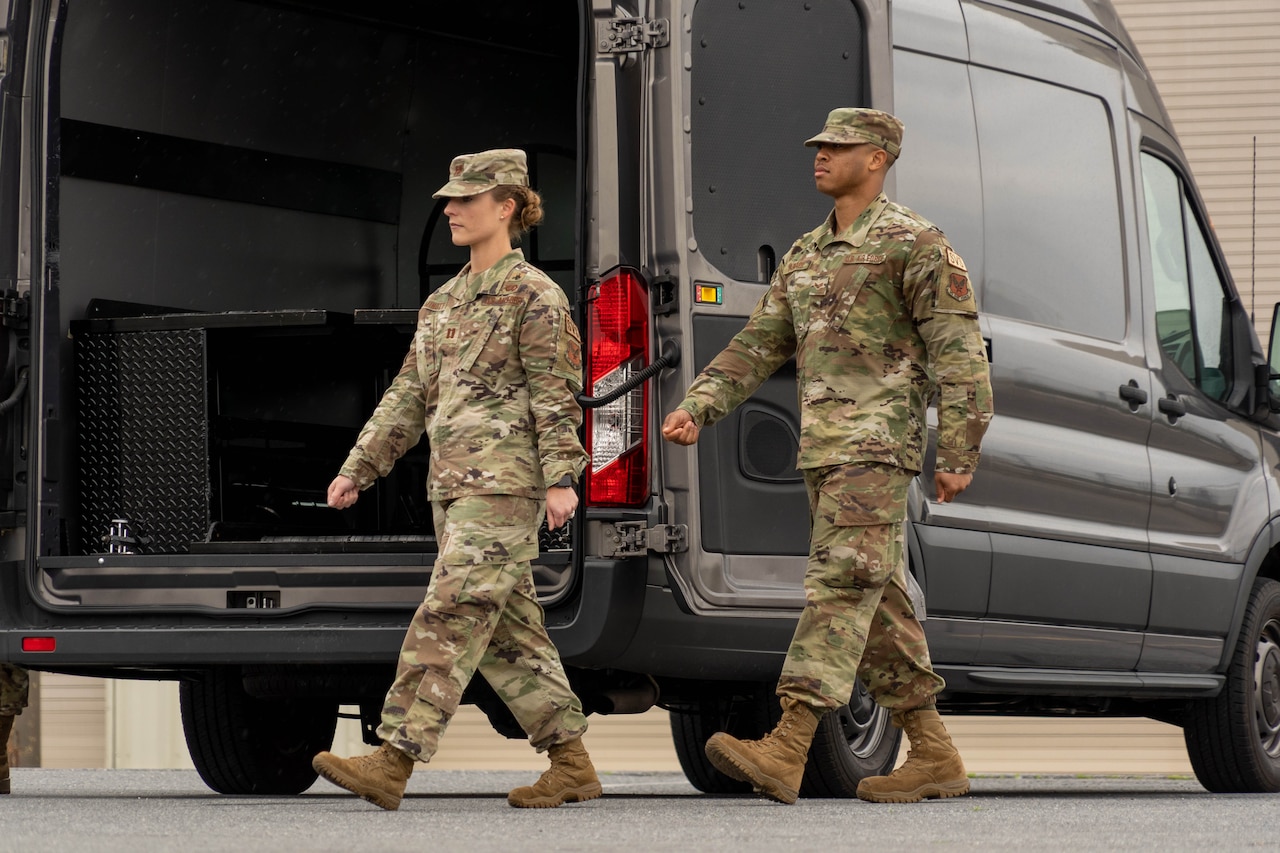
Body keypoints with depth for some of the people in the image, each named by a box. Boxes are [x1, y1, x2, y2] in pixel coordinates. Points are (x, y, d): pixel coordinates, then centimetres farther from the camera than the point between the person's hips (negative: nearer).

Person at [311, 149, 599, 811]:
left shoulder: (532, 295, -4)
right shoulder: (443, 303, 20)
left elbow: (556, 393, -10)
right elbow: (409, 396, 21)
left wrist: (561, 478, -18)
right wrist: (358, 470, 15)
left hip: (506, 484, -9)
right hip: (453, 487, 9)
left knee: (451, 615, -14)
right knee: (508, 629, 8)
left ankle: (392, 763, -20)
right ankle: (572, 765, 14)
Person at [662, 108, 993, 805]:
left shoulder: (913, 244, -4)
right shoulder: (806, 255, 21)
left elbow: (959, 354, -9)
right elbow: (758, 344, 18)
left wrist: (958, 454, -14)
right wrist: (697, 406, 5)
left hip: (878, 444, -9)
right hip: (823, 451, 9)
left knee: (841, 586, -16)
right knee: (877, 600, 9)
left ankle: (784, 752, -26)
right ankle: (934, 757, 14)